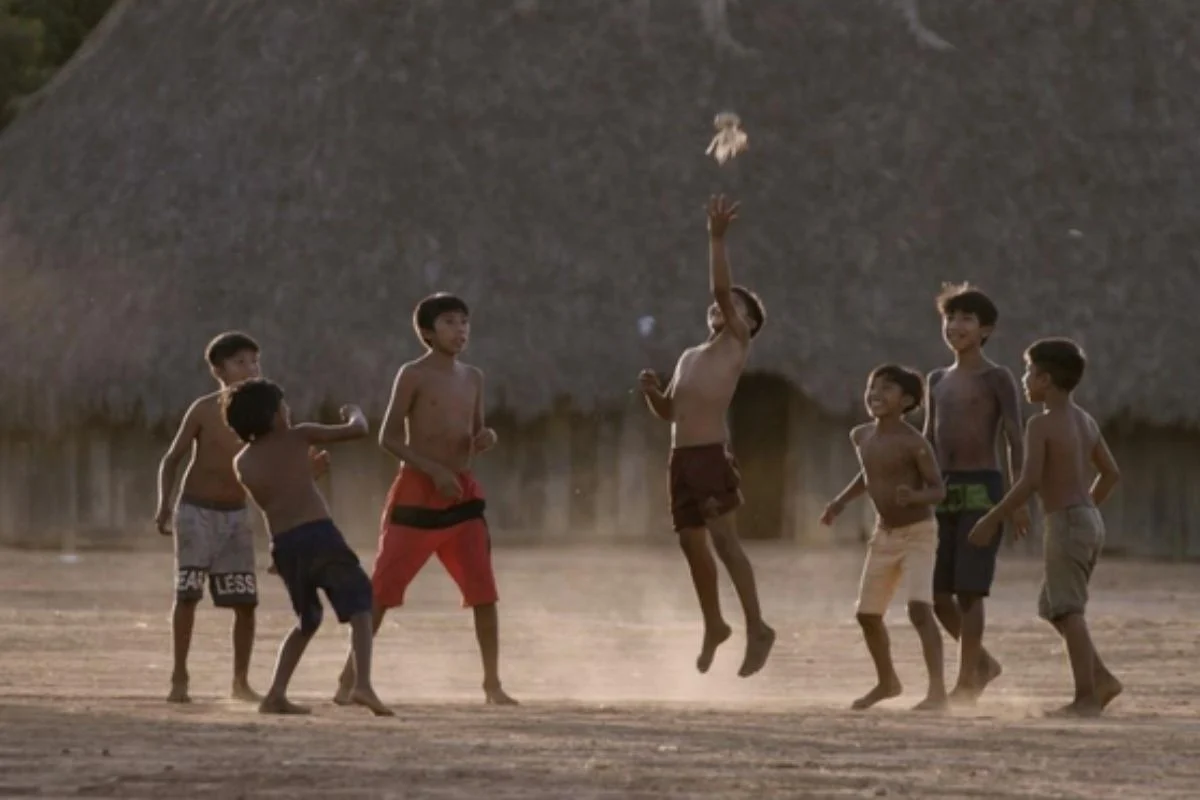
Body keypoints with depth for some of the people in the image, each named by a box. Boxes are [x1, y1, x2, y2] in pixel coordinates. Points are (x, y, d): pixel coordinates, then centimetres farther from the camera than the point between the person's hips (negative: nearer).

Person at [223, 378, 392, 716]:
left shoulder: (242, 463, 16)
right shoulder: (298, 436, 7)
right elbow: (358, 430, 11)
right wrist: (354, 412, 33)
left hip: (283, 545, 4)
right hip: (318, 533, -4)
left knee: (307, 621, 23)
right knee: (359, 607, 1)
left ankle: (275, 695, 11)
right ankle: (362, 685, -21)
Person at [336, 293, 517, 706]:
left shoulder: (473, 378, 13)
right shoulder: (413, 375, -5)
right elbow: (388, 437, -8)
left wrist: (486, 440, -3)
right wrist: (433, 470, -18)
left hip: (462, 492, 5)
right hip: (416, 491, -5)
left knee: (484, 592, -2)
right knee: (382, 589, -3)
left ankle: (493, 684, 6)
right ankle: (350, 678, 4)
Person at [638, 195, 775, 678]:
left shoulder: (737, 345, 1)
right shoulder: (690, 357, 22)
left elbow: (722, 289, -12)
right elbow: (668, 412, 26)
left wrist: (716, 238, -16)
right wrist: (651, 391, 5)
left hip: (712, 456, -8)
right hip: (682, 459, 8)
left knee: (724, 540, -18)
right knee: (693, 547, 14)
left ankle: (757, 629, -21)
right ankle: (714, 626, 30)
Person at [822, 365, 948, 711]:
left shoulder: (913, 443, -20)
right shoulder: (861, 436, 1)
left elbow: (939, 490, -20)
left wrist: (915, 496, -40)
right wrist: (841, 501, 13)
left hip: (918, 533, -8)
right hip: (884, 535, 8)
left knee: (919, 608, -24)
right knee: (867, 614, 15)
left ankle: (937, 689, -25)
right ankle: (887, 682, 36)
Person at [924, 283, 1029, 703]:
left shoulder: (998, 379, -3)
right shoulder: (938, 381, 17)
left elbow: (1015, 441, -7)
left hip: (982, 490, -6)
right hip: (943, 493, 6)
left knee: (968, 589, -10)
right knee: (935, 592, 3)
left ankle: (965, 683, -5)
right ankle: (982, 661, 21)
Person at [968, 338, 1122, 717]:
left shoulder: (1041, 424, -12)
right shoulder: (1085, 421, 13)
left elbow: (1030, 481, -20)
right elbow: (1111, 473, 20)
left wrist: (991, 520, -14)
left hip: (1065, 524, -9)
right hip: (1089, 520, 9)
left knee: (1068, 610, -7)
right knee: (1052, 607, 16)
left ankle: (1086, 697, -10)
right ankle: (1101, 679, 9)